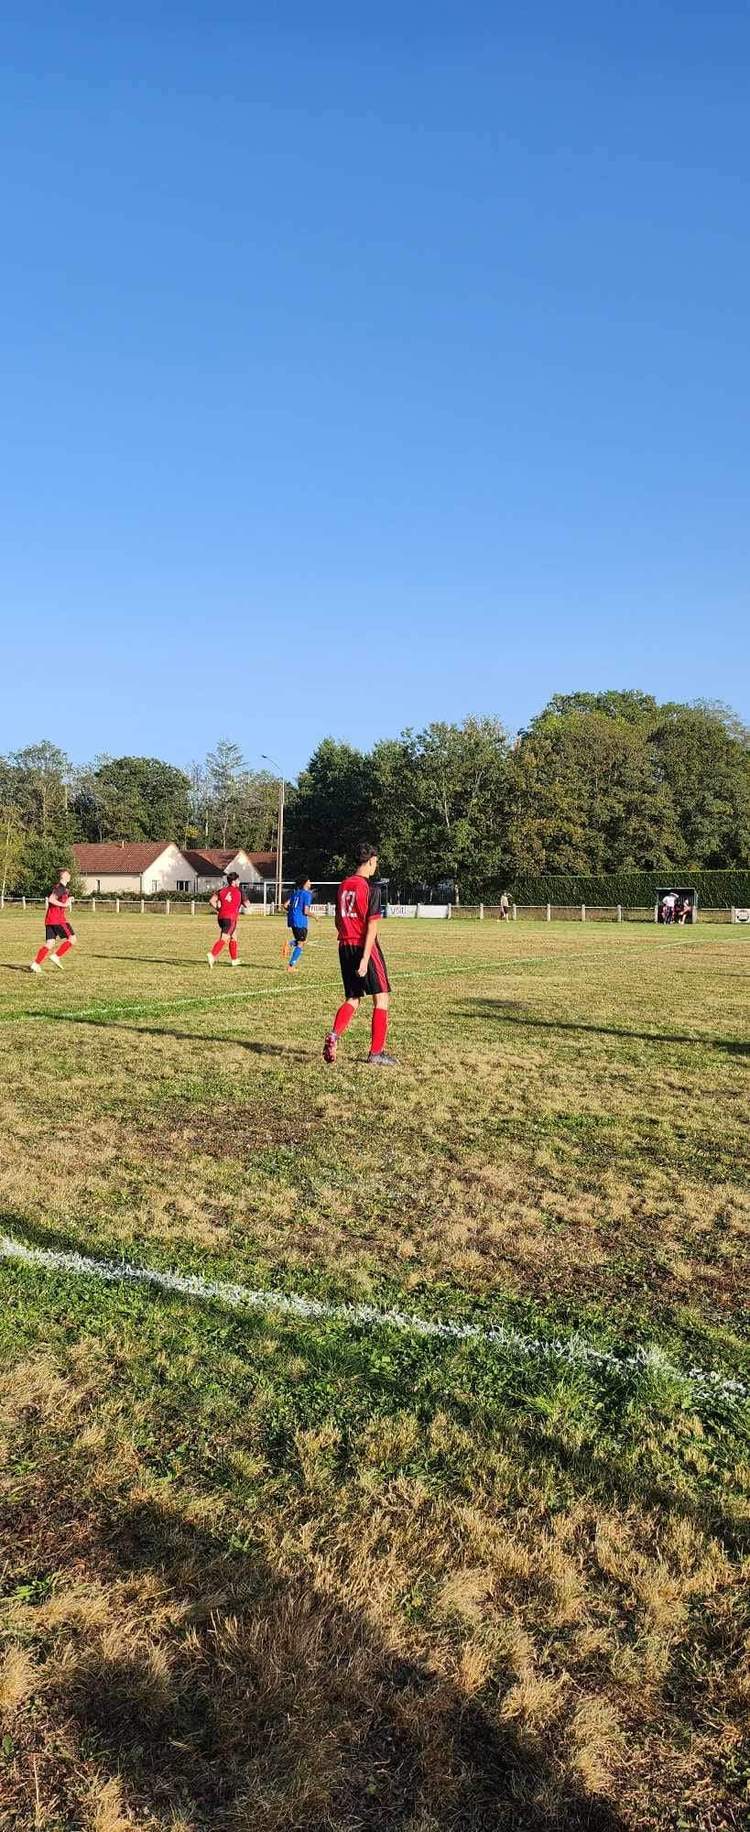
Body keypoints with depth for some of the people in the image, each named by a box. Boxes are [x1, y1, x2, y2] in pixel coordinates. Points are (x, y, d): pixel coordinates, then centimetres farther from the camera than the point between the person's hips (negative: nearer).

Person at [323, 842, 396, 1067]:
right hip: (365, 947, -7)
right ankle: (376, 1052, 6)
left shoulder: (343, 885, 9)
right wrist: (365, 959, -18)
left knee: (352, 999, 14)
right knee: (382, 998, 5)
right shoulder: (371, 888, -11)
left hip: (345, 947, 7)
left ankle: (334, 1035, -11)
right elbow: (372, 925, -16)